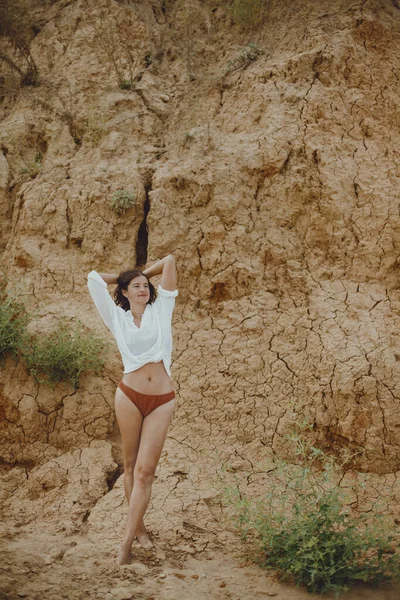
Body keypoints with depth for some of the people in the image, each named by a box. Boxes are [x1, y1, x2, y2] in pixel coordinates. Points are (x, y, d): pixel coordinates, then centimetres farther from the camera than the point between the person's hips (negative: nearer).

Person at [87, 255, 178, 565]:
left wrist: (145, 274, 24)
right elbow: (94, 278, 10)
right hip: (129, 395, 1)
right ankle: (139, 526, 23)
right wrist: (123, 278, 22)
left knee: (145, 470, -4)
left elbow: (169, 260, 9)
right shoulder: (117, 317, 9)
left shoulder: (160, 309, 9)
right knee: (130, 465, 8)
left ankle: (128, 540, -2)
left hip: (162, 400, 0)